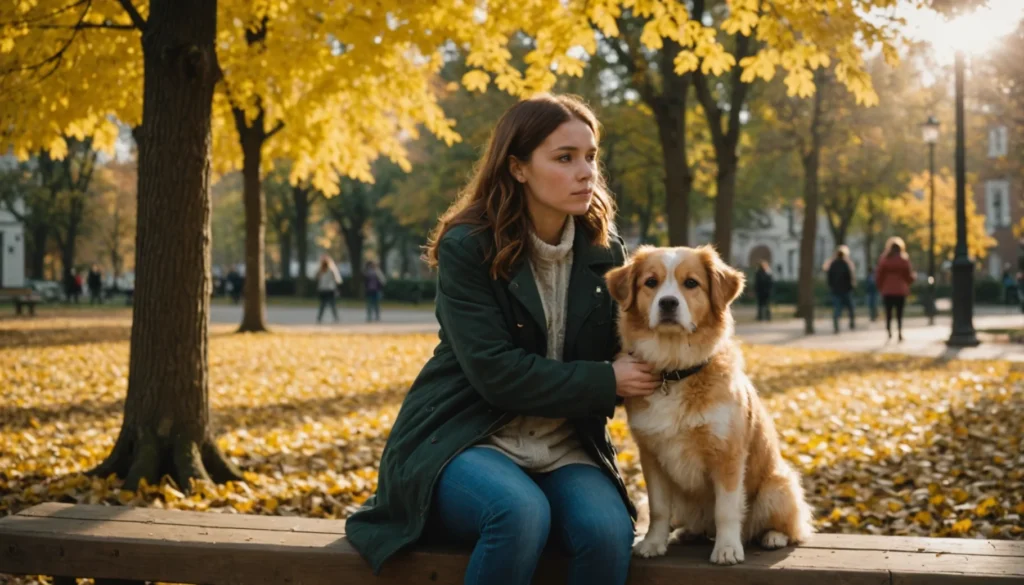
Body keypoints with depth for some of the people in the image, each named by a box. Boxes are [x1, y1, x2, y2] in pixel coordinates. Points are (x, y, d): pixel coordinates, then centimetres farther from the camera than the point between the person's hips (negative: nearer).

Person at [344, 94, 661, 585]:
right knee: (521, 513, -35)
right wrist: (605, 382, -15)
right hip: (462, 440, -4)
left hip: (562, 450, 4)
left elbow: (618, 357, 13)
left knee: (609, 531, -27)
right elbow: (495, 372, -17)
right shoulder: (468, 247, -10)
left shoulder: (604, 253, 5)